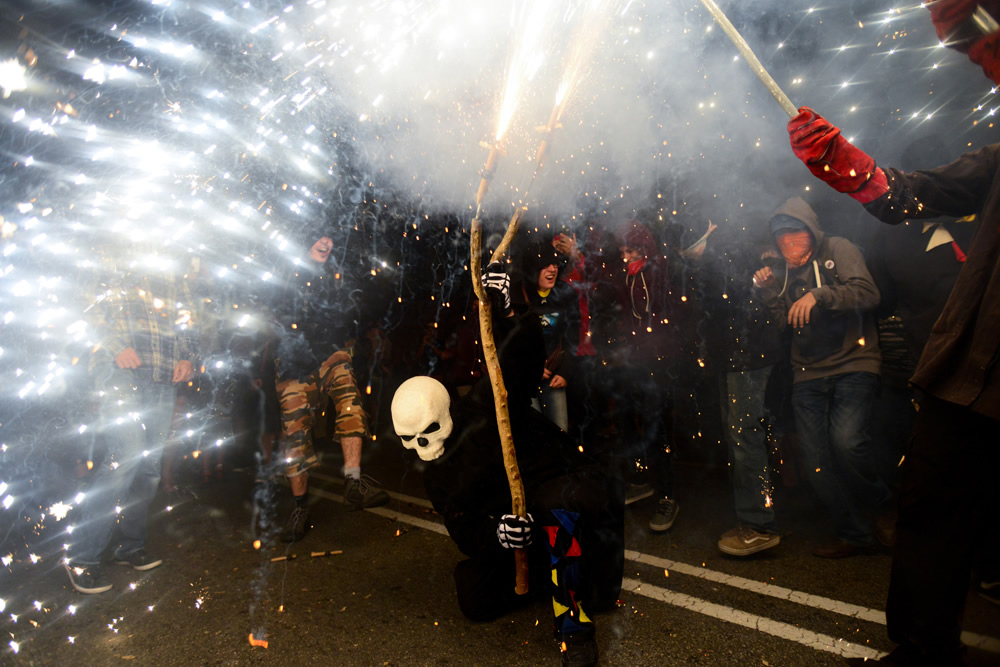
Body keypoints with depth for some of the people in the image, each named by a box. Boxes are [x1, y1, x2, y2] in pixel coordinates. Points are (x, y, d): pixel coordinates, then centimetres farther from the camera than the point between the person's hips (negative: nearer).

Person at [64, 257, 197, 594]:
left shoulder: (177, 278, 20)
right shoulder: (117, 267, 7)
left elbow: (186, 320, 20)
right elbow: (94, 308, -1)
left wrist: (186, 357, 4)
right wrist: (116, 347, -14)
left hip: (164, 377, 5)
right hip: (121, 370, -5)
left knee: (149, 464, 5)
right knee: (126, 456, -17)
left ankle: (129, 546, 20)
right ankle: (82, 556, -4)